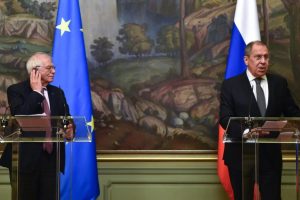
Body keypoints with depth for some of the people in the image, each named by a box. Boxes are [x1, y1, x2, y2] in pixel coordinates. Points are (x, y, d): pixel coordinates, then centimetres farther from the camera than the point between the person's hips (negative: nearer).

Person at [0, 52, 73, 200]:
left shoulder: (57, 92, 14)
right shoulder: (16, 90, -4)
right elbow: (20, 118, -20)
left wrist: (69, 131, -8)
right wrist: (36, 92, -14)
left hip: (51, 156, 5)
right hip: (26, 157, -5)